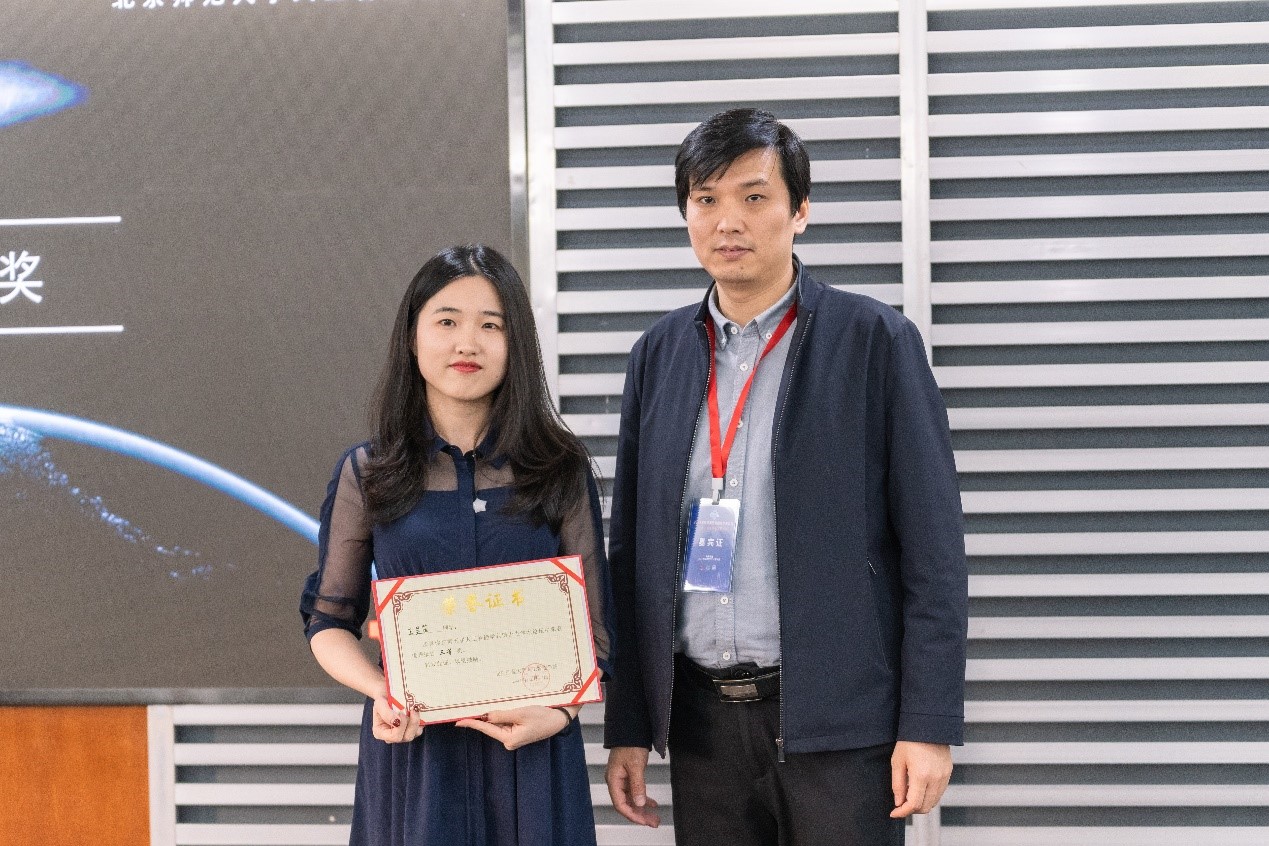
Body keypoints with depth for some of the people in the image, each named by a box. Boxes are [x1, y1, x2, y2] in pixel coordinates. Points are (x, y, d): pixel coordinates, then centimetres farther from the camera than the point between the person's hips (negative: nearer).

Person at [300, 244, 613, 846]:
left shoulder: (560, 469, 1)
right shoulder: (366, 474, 1)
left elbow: (592, 627, 2)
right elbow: (329, 621, 7)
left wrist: (556, 713, -15)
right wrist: (380, 690, -13)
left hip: (532, 754, 0)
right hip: (411, 750, 0)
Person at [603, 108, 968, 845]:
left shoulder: (875, 340, -4)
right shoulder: (659, 354, 8)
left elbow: (934, 548, -6)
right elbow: (632, 551, 10)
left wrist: (930, 726, -10)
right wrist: (627, 726, 7)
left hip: (839, 722, -4)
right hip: (702, 721, 4)